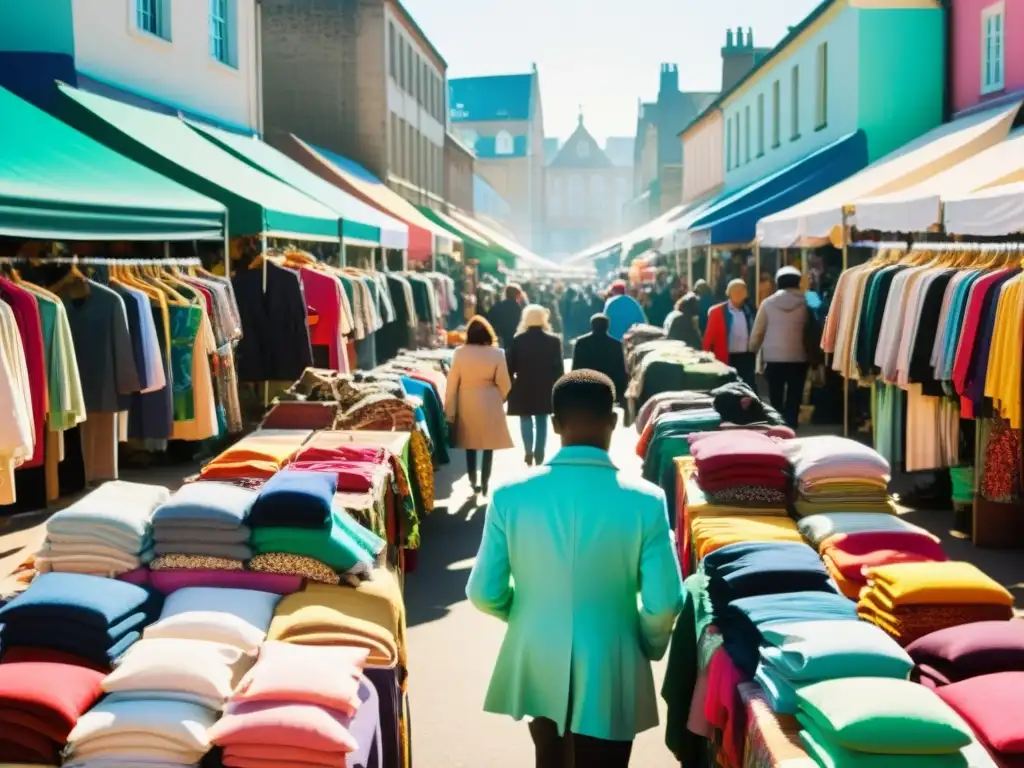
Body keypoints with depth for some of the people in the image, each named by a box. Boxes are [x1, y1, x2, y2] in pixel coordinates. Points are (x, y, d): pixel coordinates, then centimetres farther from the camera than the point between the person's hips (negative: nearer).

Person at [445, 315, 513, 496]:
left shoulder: (460, 353, -9)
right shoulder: (496, 353, -11)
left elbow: (452, 383, -7)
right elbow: (504, 384, -6)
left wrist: (450, 411, 0)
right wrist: (499, 400, 15)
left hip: (467, 404, 2)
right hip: (489, 404, -1)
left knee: (470, 443, 17)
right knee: (488, 445, 11)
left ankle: (473, 482, 22)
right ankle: (484, 483, 10)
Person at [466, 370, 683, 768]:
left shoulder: (511, 496, -12)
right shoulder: (645, 500, -16)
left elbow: (484, 594, -7)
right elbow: (663, 603, -15)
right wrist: (649, 648, 6)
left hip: (537, 666, 2)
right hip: (609, 673, -2)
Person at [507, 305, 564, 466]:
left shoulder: (517, 340, -7)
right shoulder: (554, 340, -5)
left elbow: (510, 366, -3)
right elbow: (559, 367, -2)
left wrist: (509, 386, 8)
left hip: (523, 388, -1)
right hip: (545, 388, 1)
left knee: (526, 420, 10)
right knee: (541, 422, 10)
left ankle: (529, 452, -8)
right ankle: (539, 456, 9)